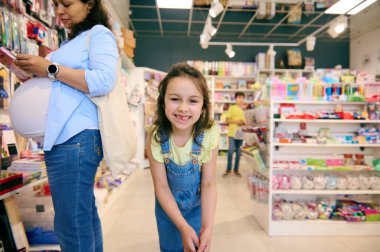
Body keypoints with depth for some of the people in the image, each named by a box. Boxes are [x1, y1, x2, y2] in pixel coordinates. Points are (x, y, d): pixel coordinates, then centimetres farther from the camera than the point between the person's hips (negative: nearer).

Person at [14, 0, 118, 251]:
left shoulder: (99, 34, 0)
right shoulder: (73, 41, 26)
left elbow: (104, 81, -17)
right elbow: (52, 84, 24)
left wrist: (51, 69, -13)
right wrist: (20, 67, 11)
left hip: (76, 138, -9)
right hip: (64, 138, 9)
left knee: (71, 222, -5)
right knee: (84, 215, 16)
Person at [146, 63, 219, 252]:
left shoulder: (209, 136, -26)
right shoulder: (155, 138, -25)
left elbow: (209, 184, -19)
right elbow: (161, 186, -19)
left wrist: (207, 227, -26)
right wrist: (183, 227, -23)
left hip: (197, 205, 0)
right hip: (167, 206, 1)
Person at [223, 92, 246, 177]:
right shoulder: (232, 108, -1)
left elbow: (245, 121, 18)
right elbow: (227, 120, -4)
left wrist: (244, 123, -5)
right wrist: (236, 121, -16)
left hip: (241, 134, 4)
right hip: (232, 133, -4)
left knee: (238, 153, 9)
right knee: (231, 151, -7)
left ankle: (236, 169, 20)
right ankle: (228, 169, 7)